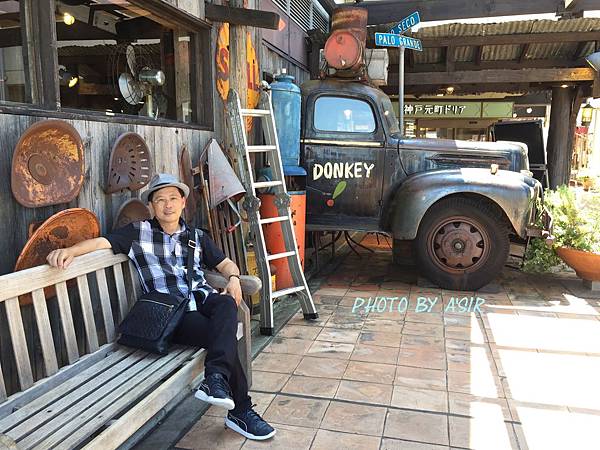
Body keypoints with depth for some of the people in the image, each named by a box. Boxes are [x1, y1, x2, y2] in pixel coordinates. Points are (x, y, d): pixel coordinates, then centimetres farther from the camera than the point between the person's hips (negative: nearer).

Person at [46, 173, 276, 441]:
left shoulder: (197, 237, 23)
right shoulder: (139, 232, 13)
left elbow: (225, 263, 26)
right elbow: (101, 242, 1)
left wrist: (233, 278, 2)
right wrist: (69, 250, -18)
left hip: (201, 298, 4)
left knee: (227, 305, -34)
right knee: (225, 338, -29)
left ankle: (215, 379, -41)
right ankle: (241, 411, -20)